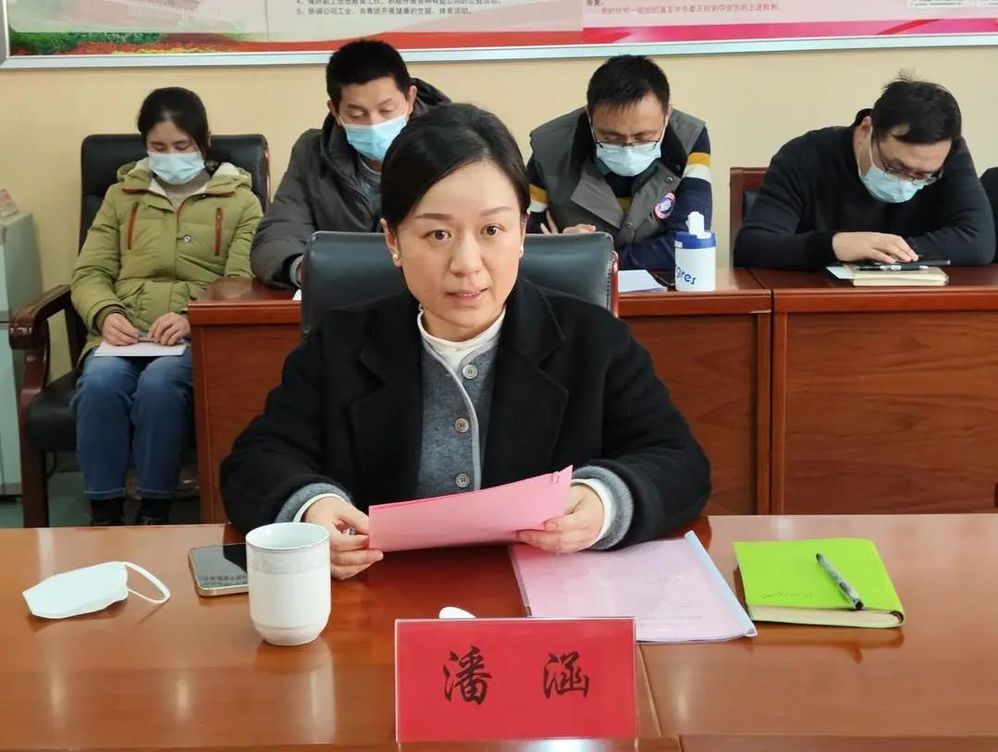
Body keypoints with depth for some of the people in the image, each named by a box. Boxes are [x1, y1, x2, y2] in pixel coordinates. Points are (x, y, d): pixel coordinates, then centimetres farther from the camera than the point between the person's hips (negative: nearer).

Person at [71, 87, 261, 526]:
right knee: (100, 381, -32)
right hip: (124, 335, 3)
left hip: (201, 339, -2)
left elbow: (244, 282, -1)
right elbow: (89, 273, 14)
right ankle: (104, 514, -20)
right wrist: (106, 314, -9)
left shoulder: (239, 200, 12)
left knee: (160, 381, -36)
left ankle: (154, 513, -20)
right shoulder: (121, 195, 21)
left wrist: (193, 319, -19)